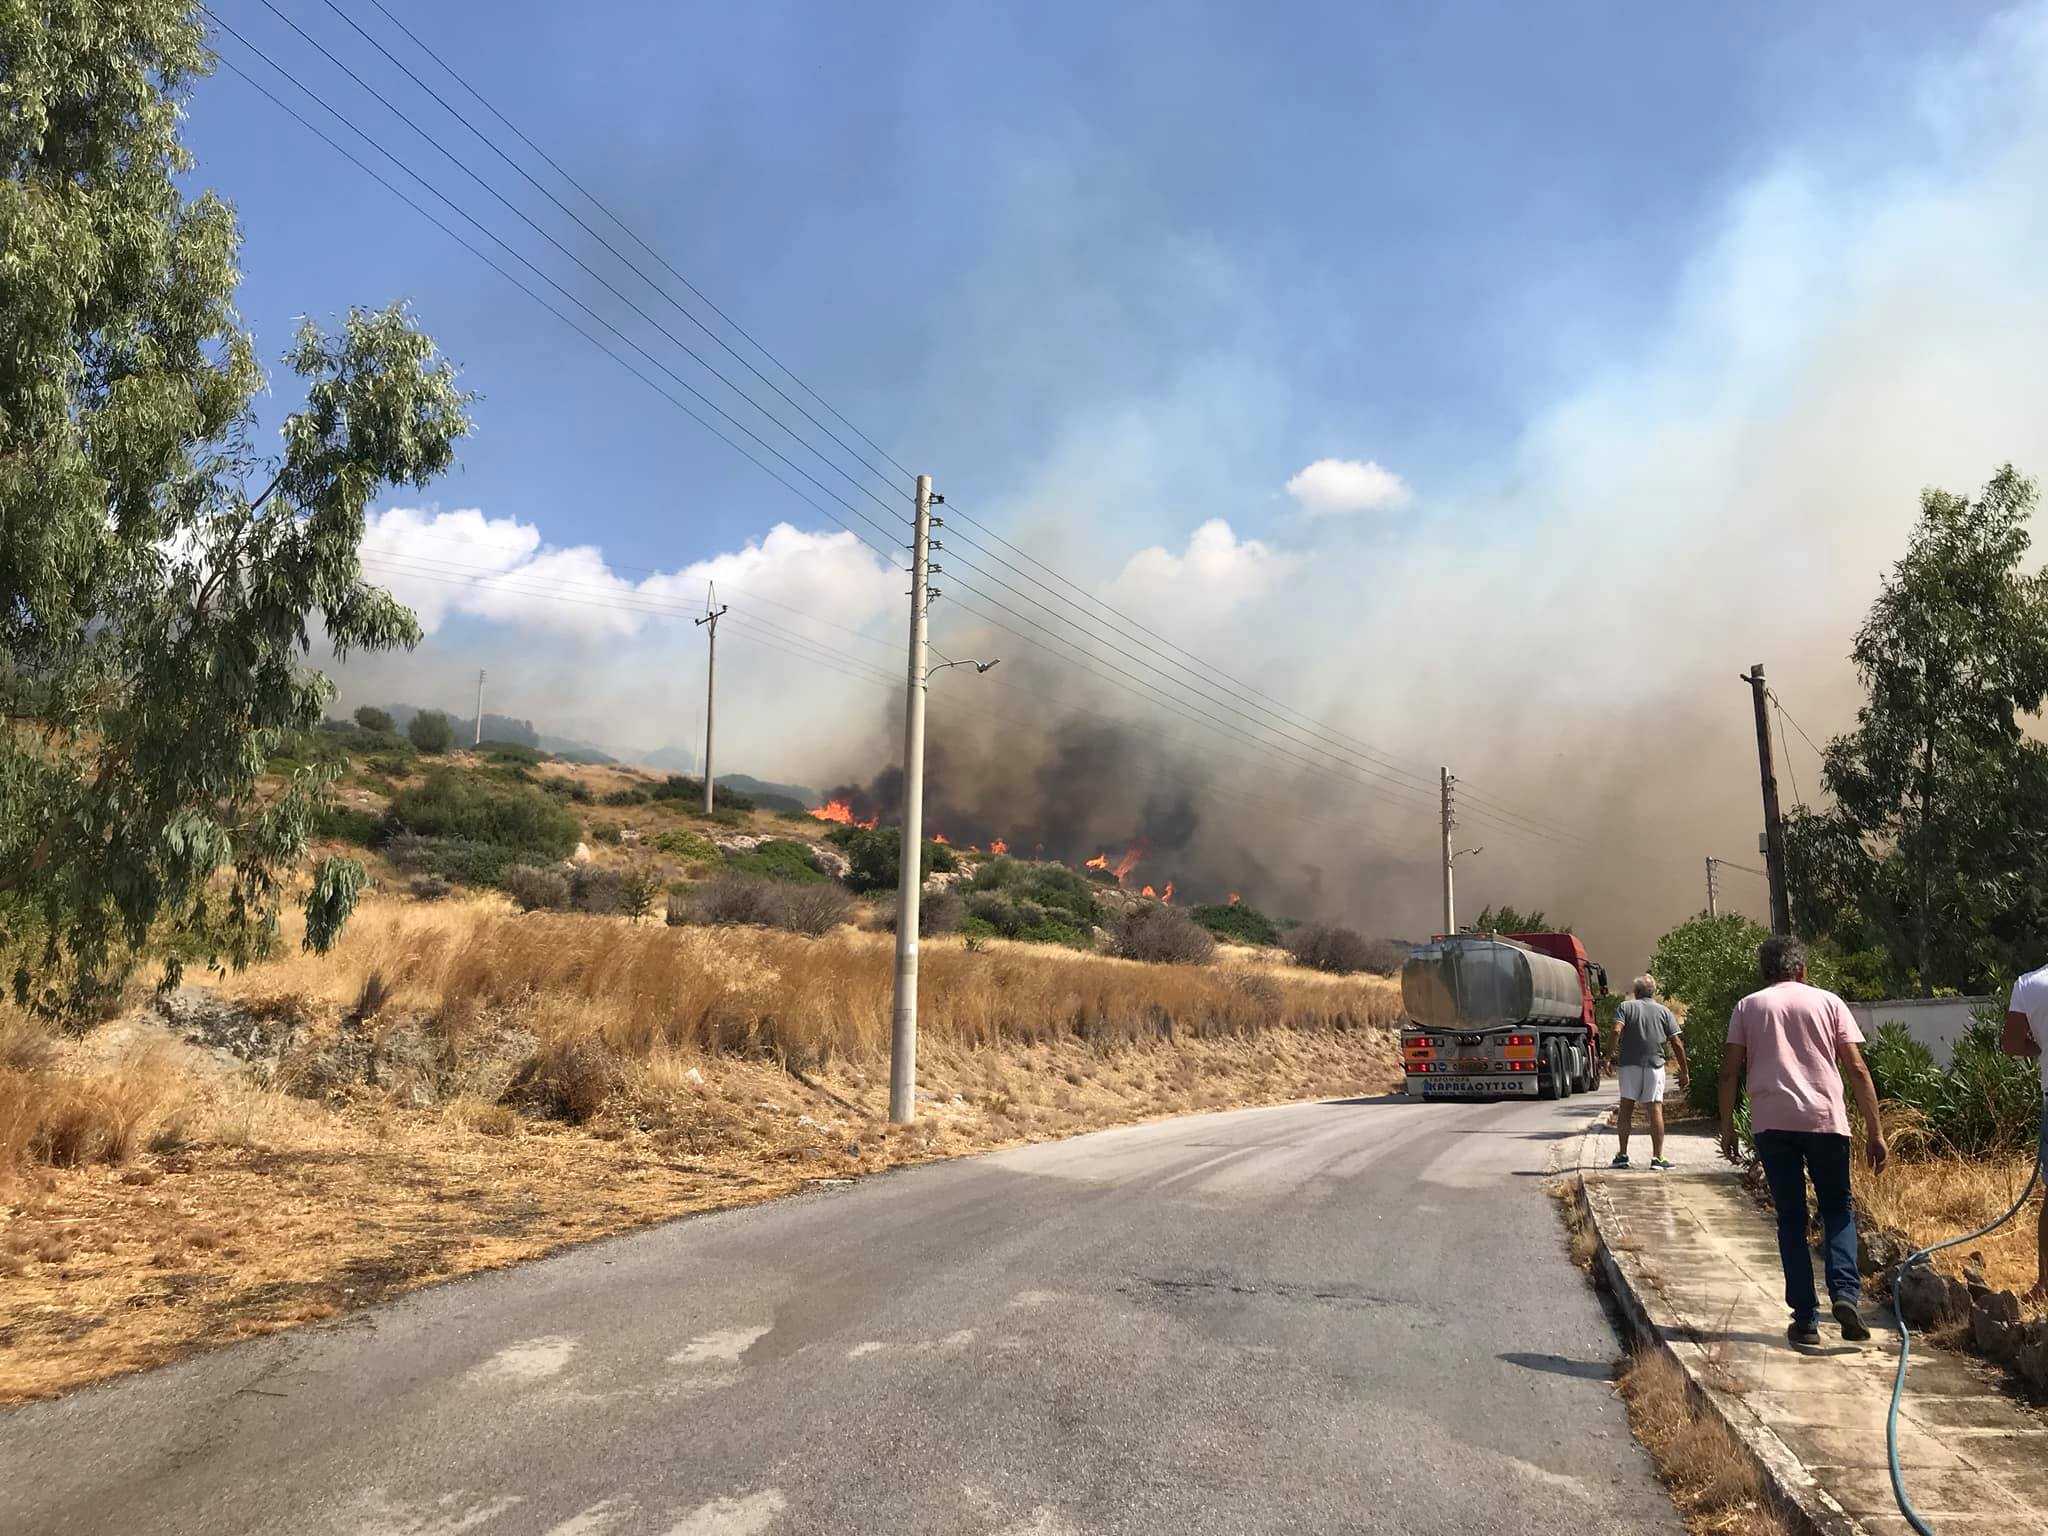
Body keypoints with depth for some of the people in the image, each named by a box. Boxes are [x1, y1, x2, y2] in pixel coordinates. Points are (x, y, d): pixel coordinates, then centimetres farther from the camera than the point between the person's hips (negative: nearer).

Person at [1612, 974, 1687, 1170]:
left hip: (1630, 1064, 0)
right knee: (1655, 1109, 2)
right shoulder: (1663, 1011, 10)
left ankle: (1622, 1155, 6)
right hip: (1655, 1064, 0)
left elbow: (1616, 1031, -12)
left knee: (1626, 1108, 7)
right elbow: (1677, 1043, 5)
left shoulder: (1625, 1007, 6)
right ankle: (1657, 1157, -2)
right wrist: (1684, 1072, 9)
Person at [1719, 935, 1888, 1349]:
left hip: (1771, 1124, 0)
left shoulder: (1747, 1007, 9)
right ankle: (1845, 1293, -3)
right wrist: (1875, 1132, 6)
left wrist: (1727, 1128, 9)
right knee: (1838, 1210, 17)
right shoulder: (1828, 1002, 9)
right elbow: (1857, 1069, 3)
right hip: (1825, 1120, 0)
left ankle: (1805, 1319, 6)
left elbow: (1730, 1072, 3)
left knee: (1791, 1220, 9)